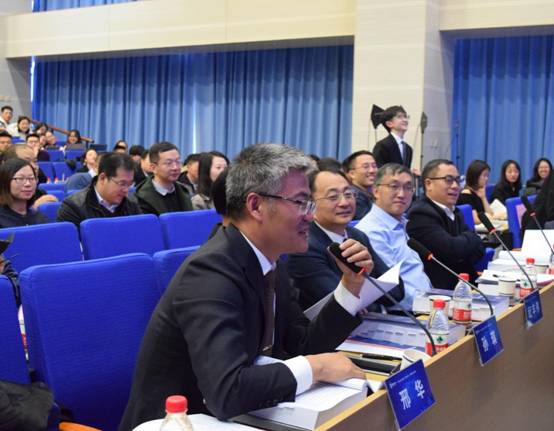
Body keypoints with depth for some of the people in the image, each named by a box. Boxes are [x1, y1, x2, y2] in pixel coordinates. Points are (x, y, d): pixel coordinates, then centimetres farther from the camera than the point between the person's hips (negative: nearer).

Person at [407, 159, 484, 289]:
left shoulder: (454, 213, 15)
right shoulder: (421, 214, -13)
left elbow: (479, 249, 10)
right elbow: (452, 249, -21)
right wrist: (471, 237, -1)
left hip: (462, 285, 9)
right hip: (437, 289, -8)